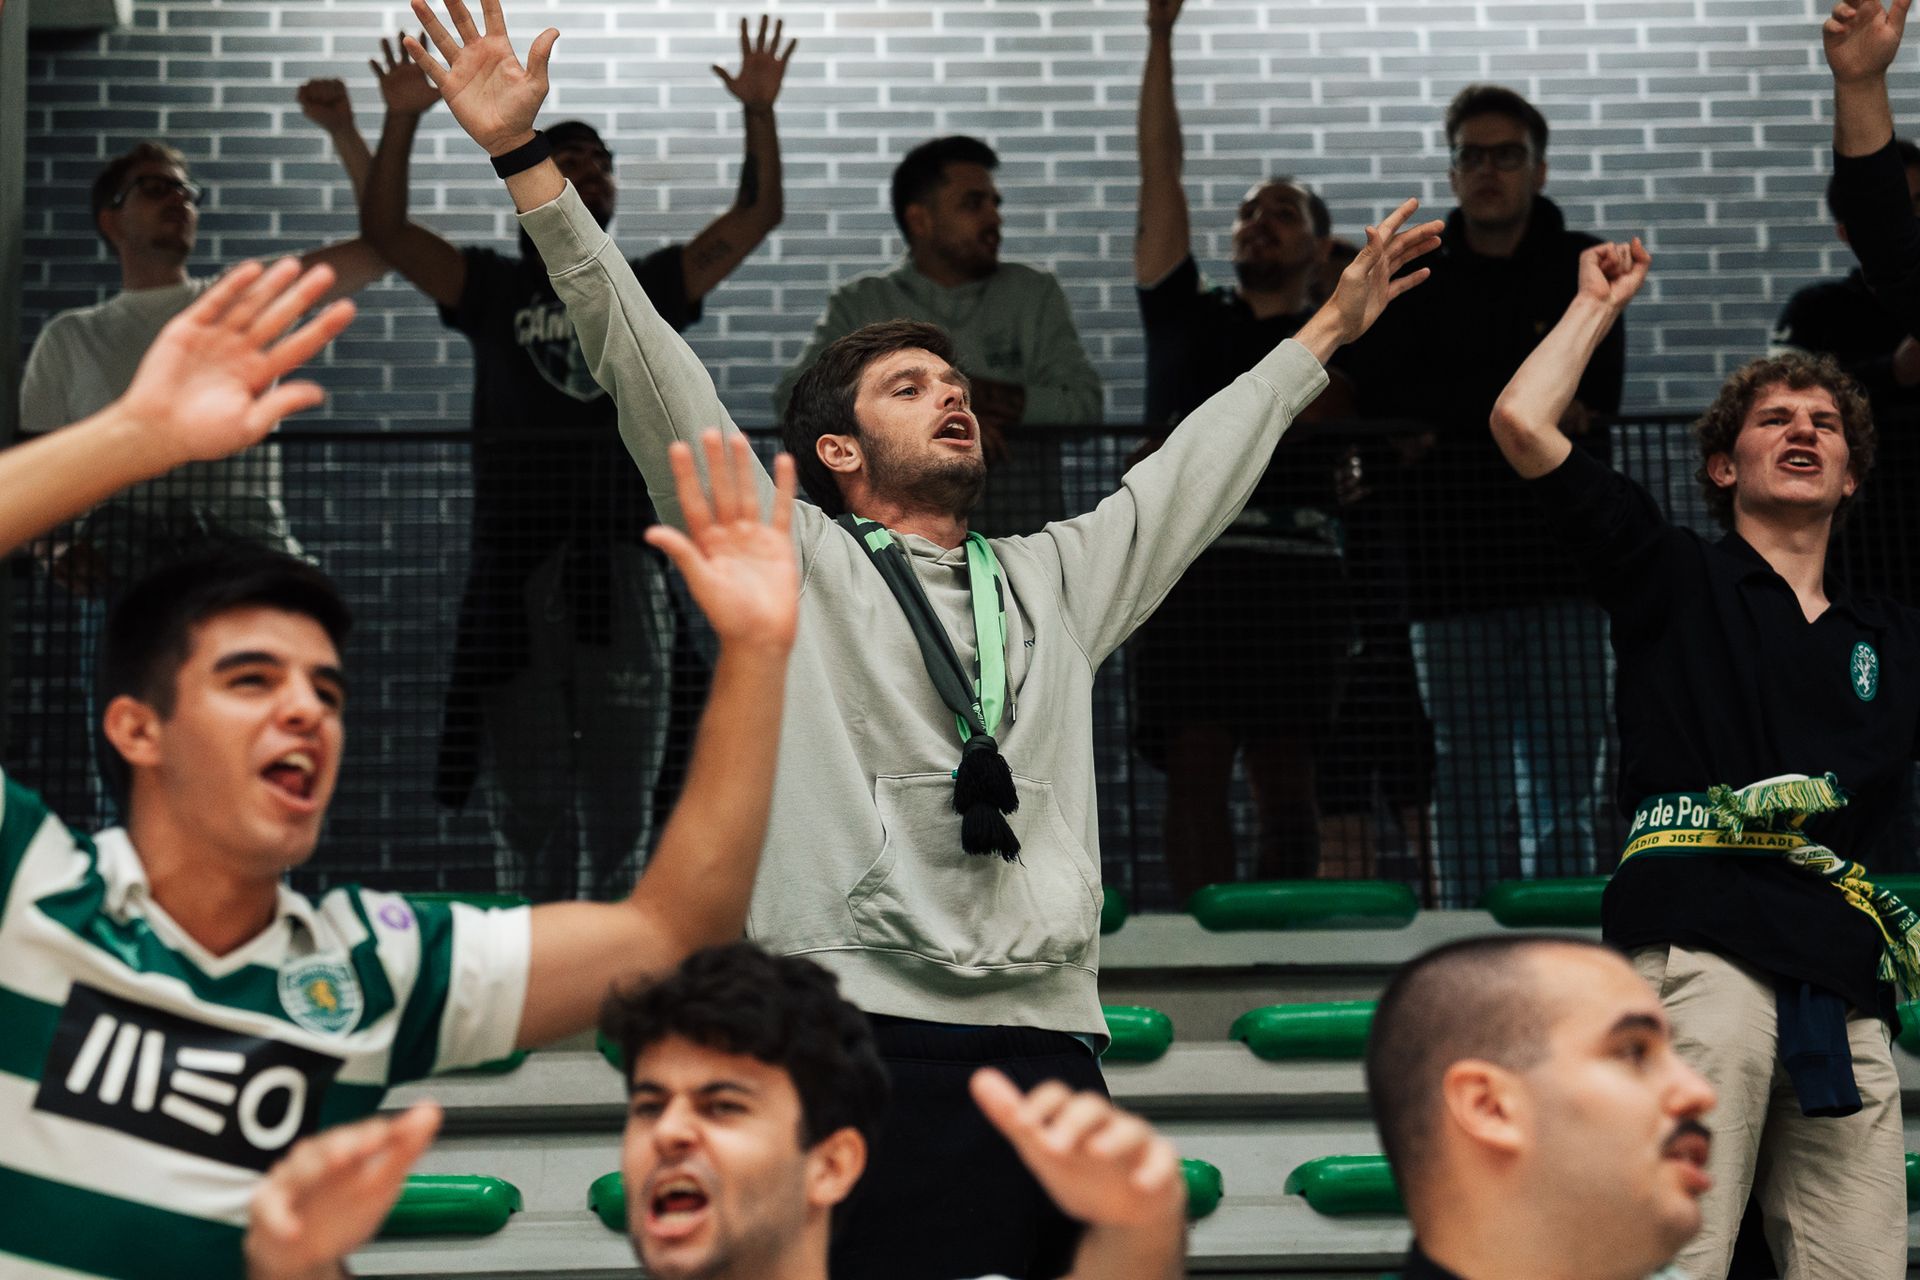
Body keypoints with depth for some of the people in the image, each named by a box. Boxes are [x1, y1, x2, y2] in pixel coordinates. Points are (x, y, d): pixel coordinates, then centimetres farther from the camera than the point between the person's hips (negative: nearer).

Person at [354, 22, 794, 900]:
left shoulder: (649, 289, 14)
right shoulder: (494, 289, 10)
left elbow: (757, 215, 9)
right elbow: (383, 229, 0)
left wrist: (759, 114, -2)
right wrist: (402, 121, -11)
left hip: (625, 573, 2)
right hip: (515, 574, -1)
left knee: (623, 813, 5)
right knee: (527, 814, 2)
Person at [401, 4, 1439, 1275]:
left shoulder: (1052, 581, 23)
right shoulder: (789, 561, 9)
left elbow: (1195, 468, 34)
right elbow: (650, 370, 3)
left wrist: (1328, 330, 41)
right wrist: (527, 158, -3)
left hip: (1049, 1040, 5)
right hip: (857, 1030, -4)